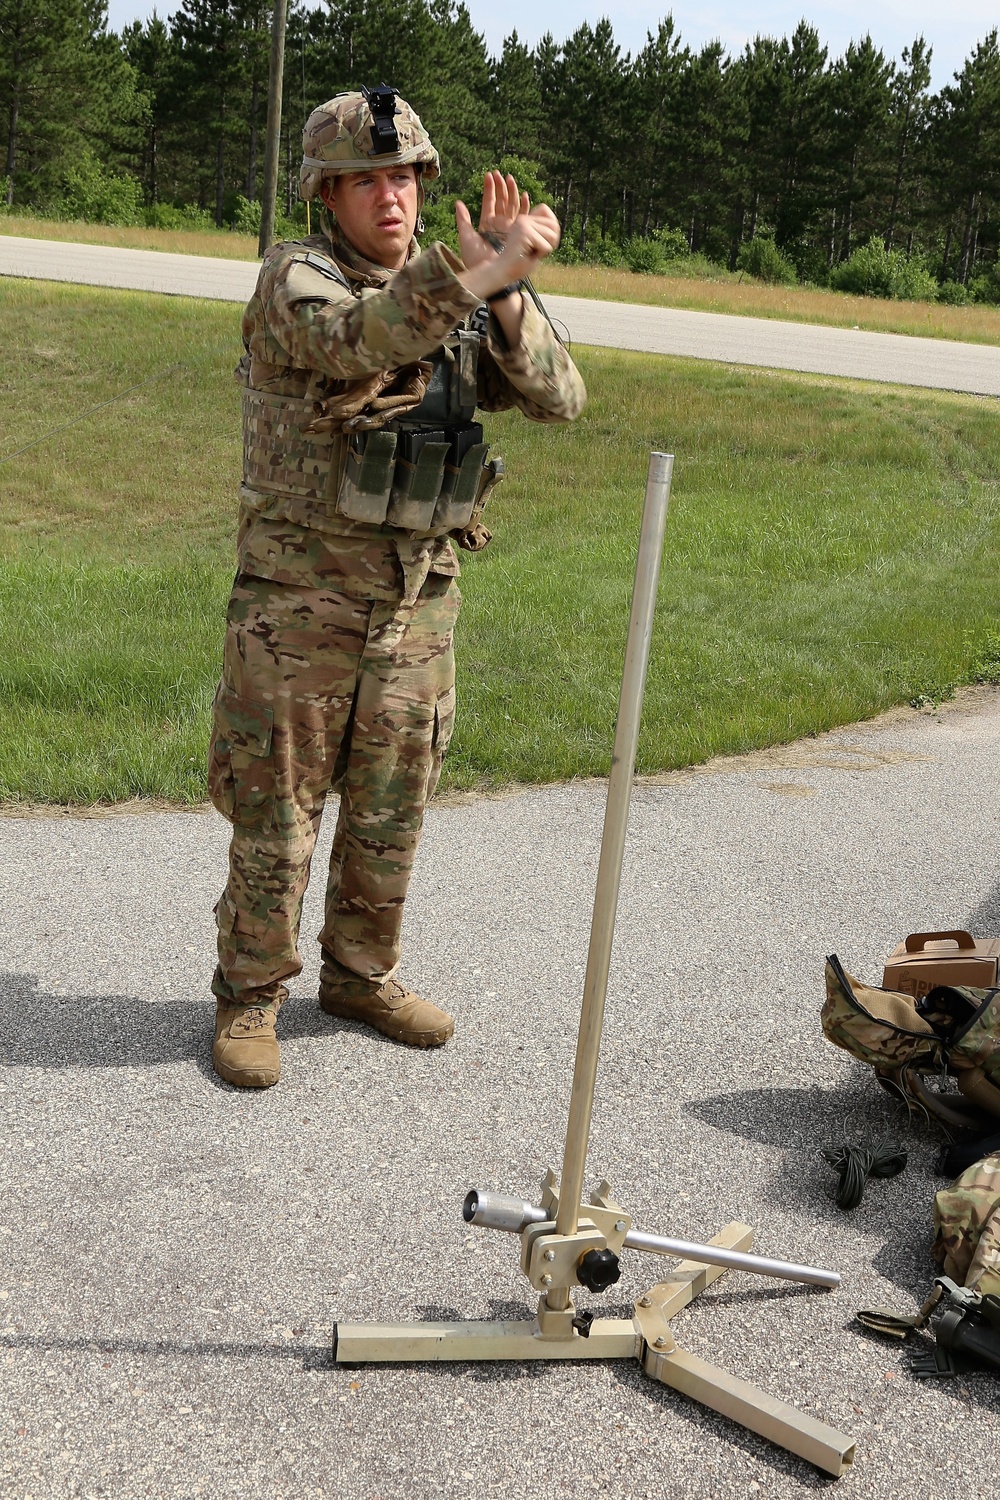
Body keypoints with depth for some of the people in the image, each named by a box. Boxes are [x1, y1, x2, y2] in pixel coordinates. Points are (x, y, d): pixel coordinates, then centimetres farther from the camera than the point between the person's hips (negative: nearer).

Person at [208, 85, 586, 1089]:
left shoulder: (454, 304, 7)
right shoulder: (294, 277, -9)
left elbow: (558, 397, -4)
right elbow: (355, 340, -32)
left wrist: (504, 295, -19)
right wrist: (480, 273, -40)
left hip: (418, 602, 5)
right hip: (299, 600, -5)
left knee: (390, 813, 14)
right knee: (276, 813, 3)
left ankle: (360, 975, 31)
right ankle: (249, 996, 19)